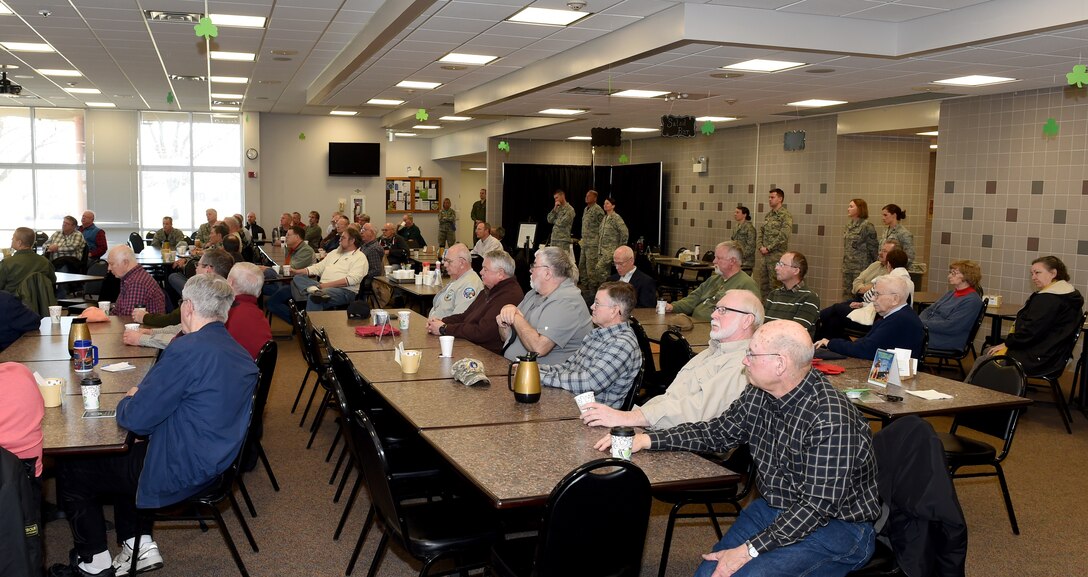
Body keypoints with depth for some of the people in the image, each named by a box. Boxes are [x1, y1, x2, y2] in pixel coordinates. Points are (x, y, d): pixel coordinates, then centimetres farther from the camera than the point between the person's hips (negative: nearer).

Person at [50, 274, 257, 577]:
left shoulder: (186, 350, -26)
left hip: (178, 470, -9)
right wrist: (144, 396, 8)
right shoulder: (242, 355, 2)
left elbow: (134, 420, -21)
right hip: (216, 460, 9)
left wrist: (129, 399, 1)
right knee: (122, 451, 32)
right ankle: (140, 545, 28)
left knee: (70, 469, 12)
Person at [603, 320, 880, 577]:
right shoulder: (760, 394, -2)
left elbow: (817, 506, -25)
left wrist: (750, 550, -26)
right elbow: (718, 432, 11)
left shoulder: (831, 421, -26)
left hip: (836, 524, -7)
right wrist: (647, 439, 2)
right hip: (772, 509, 7)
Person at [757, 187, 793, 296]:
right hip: (765, 255, 8)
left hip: (777, 255, -8)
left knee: (774, 285, -5)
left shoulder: (786, 215, -9)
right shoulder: (768, 215, 15)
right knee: (763, 285, 11)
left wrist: (768, 248, -15)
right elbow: (761, 232, 18)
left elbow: (783, 236, -18)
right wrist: (761, 246, 1)